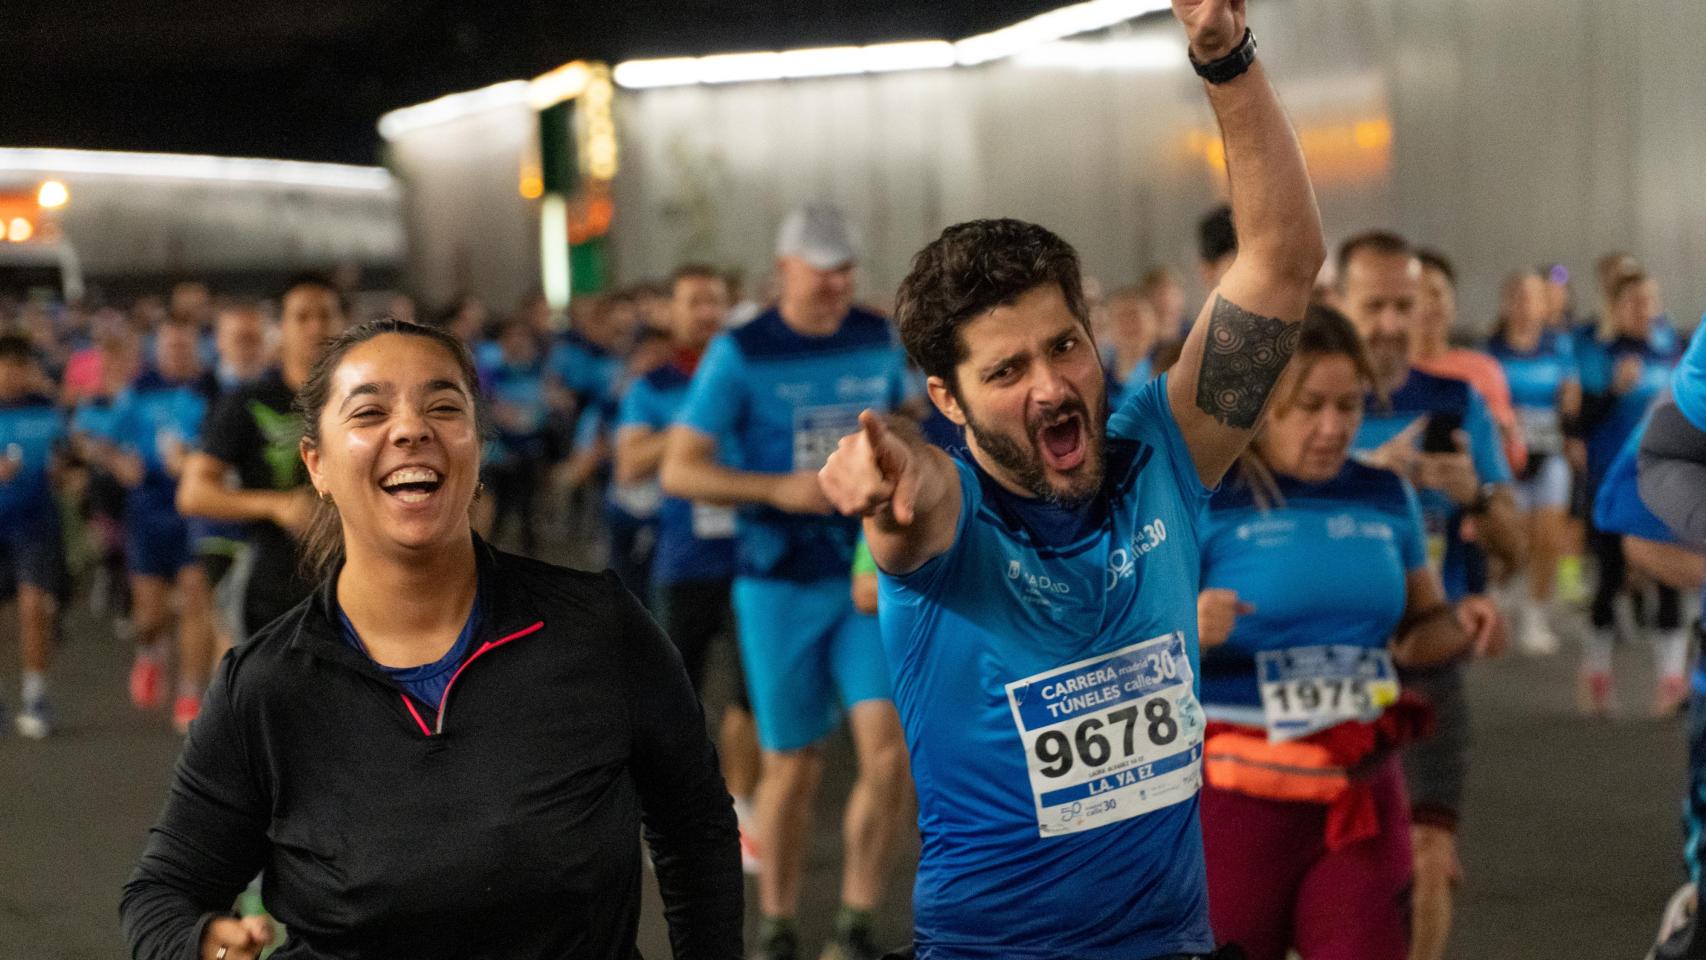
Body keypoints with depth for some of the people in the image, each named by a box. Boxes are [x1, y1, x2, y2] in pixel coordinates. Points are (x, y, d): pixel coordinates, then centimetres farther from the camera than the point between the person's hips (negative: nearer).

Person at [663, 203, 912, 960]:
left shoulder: (881, 342, 7)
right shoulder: (741, 354, -5)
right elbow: (678, 470, -8)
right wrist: (780, 489, -19)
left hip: (870, 576, 3)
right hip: (781, 583, -3)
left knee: (888, 744, -10)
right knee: (793, 765, 3)